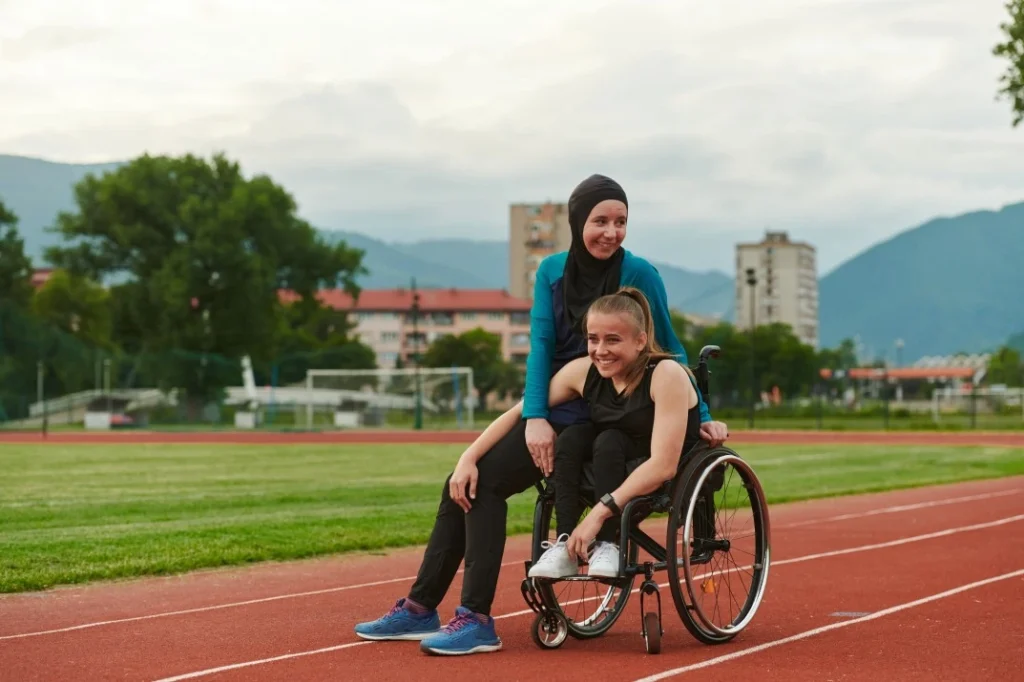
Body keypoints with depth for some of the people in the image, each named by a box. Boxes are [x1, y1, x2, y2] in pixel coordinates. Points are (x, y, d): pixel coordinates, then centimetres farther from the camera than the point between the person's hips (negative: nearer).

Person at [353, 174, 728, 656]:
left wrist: (702, 417, 2)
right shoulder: (552, 271, 5)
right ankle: (421, 607, 2)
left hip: (598, 418, -6)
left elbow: (670, 349, 1)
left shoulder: (638, 274, -8)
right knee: (463, 480, -7)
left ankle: (476, 620, -17)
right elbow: (541, 344, -2)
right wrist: (535, 416, -16)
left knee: (484, 482, -19)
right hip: (549, 408, 6)